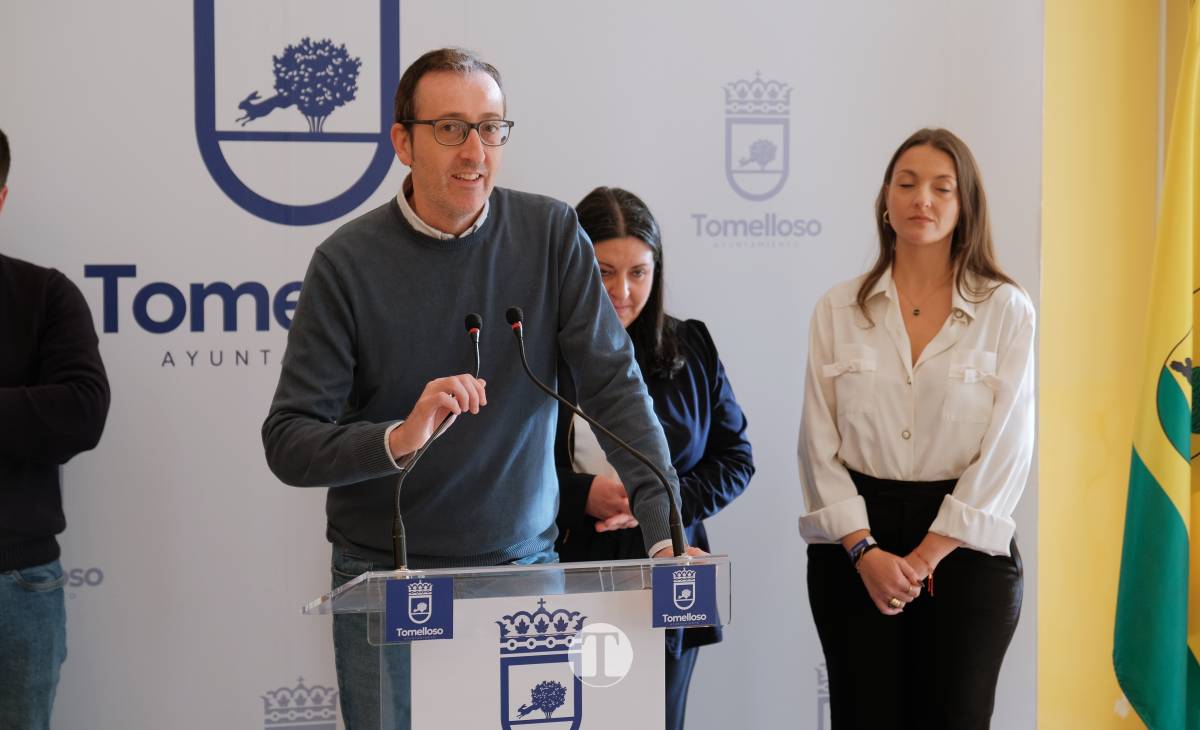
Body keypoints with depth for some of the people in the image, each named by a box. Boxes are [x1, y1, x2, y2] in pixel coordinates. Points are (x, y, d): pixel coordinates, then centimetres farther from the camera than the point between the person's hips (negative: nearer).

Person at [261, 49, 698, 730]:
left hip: (524, 565, 2)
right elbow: (287, 441, -11)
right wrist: (397, 439, -29)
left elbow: (616, 385, -9)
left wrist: (667, 532, -20)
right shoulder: (349, 260, -8)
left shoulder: (551, 234, -3)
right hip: (387, 576, -1)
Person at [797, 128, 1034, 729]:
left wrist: (927, 556, -10)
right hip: (853, 548, 1)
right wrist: (865, 551, -11)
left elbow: (1006, 448, -5)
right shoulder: (838, 310, 4)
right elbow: (819, 442, 0)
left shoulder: (1007, 311, 0)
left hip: (964, 546, -1)